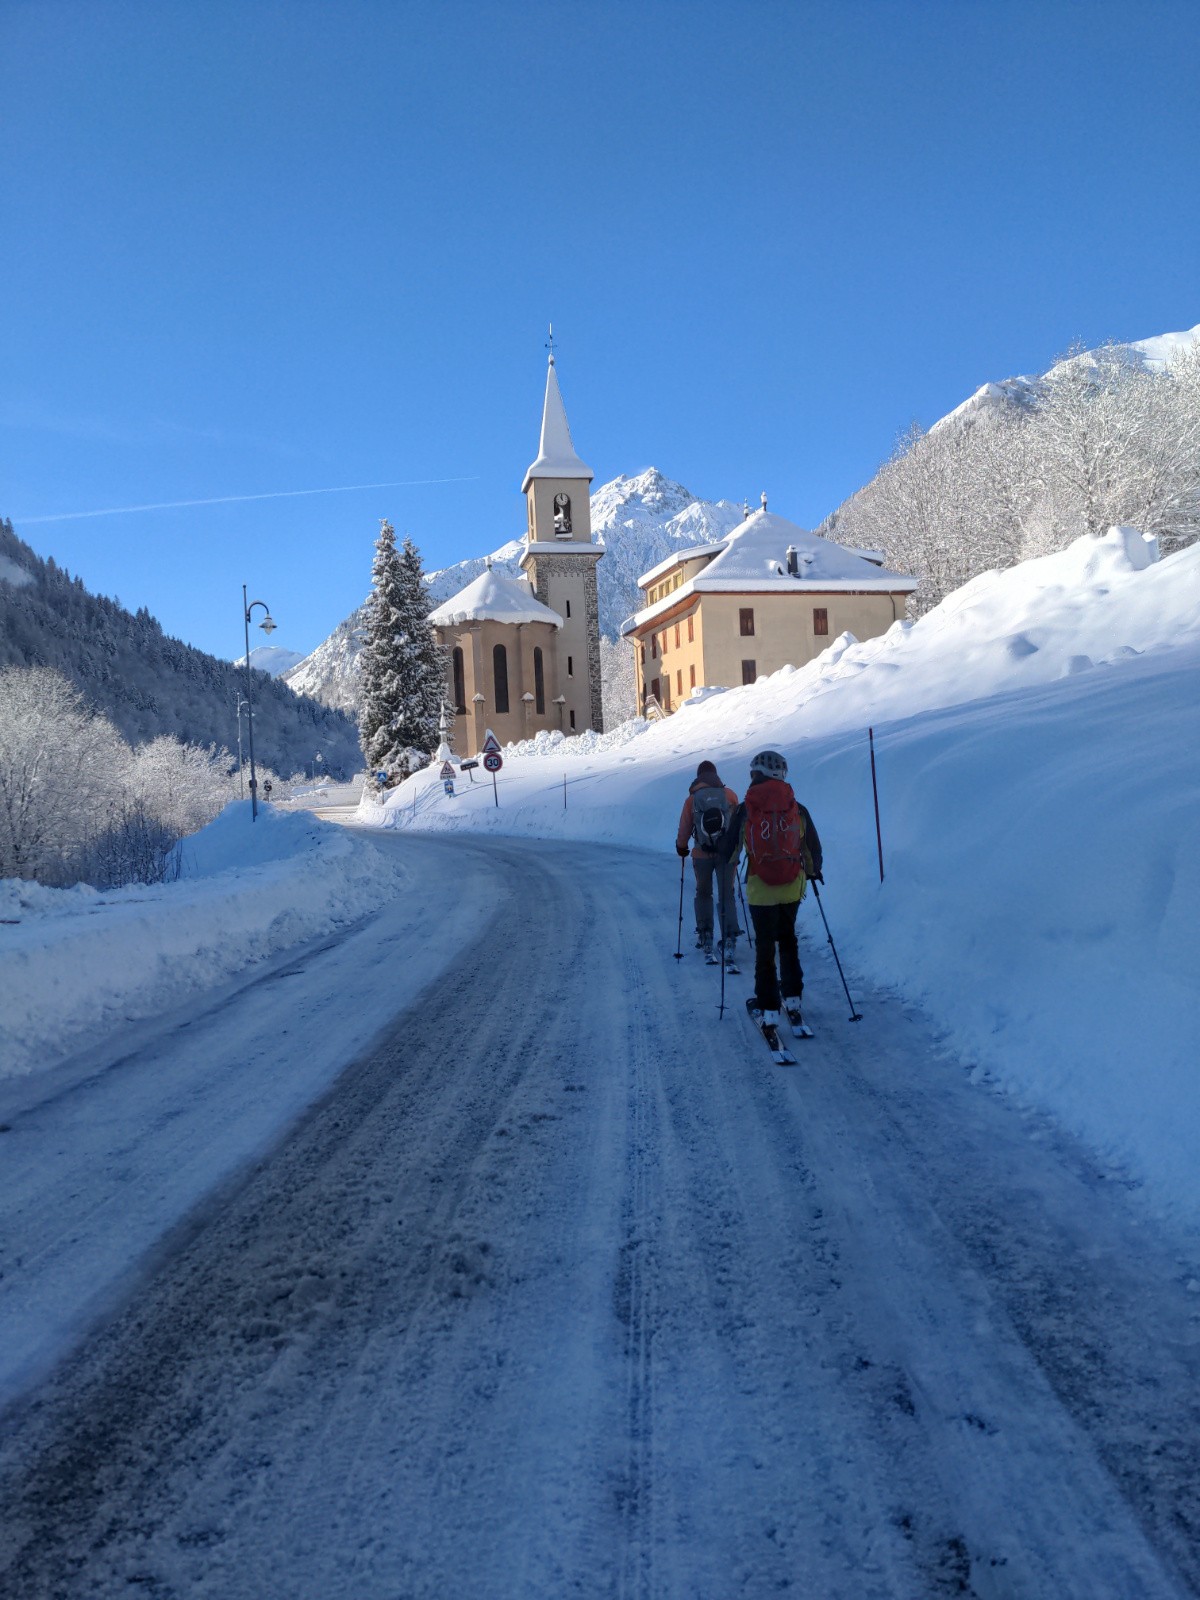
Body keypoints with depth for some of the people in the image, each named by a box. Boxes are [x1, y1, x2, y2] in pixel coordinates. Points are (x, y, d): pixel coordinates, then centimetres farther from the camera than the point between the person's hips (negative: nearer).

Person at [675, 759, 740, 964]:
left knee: (703, 893, 18)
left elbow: (684, 827, 4)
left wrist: (681, 847, 22)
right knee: (727, 896, 5)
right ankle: (729, 938, -11)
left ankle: (705, 936, 19)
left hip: (701, 855, 0)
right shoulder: (729, 795, -1)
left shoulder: (692, 799, -3)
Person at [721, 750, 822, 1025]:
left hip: (760, 889, -2)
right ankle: (792, 998, 25)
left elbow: (727, 851, 0)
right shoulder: (798, 810, -4)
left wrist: (726, 864, 23)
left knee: (765, 945, 9)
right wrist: (813, 872, 27)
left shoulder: (744, 811, -9)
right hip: (793, 888, 2)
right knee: (787, 939, 23)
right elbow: (814, 849, 7)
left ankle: (768, 1007, 11)